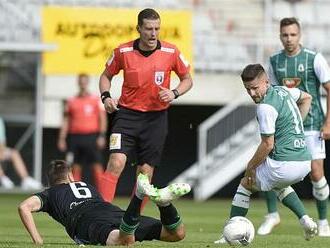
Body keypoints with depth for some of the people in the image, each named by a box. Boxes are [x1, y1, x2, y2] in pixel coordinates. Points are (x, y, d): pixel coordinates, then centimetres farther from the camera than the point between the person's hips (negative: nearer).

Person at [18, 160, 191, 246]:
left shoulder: (50, 194, 29)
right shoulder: (88, 187, 42)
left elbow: (24, 207, 12)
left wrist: (37, 239, 13)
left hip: (88, 220, -4)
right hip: (116, 212, 4)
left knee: (124, 240, -38)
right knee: (177, 234, -2)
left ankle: (139, 196, -60)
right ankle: (163, 202, -30)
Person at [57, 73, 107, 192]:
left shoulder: (96, 100, 6)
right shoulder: (71, 101, 13)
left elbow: (102, 119, 3)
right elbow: (65, 121, 13)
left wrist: (102, 136, -7)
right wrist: (62, 139, 6)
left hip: (92, 136, -2)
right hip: (75, 137, 3)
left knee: (97, 166, -9)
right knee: (75, 167, 3)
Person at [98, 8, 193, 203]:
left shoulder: (171, 52, -5)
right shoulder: (123, 52, -5)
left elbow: (187, 79, 9)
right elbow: (106, 76, 12)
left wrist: (174, 93, -11)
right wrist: (106, 96, -7)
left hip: (156, 118, 1)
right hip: (127, 114, -1)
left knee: (146, 172, 2)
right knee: (116, 163, -17)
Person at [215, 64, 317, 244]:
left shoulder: (266, 107, -16)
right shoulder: (282, 91, 11)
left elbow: (267, 145, -15)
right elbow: (306, 98, 33)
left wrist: (251, 167, -2)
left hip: (284, 165, -9)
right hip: (305, 162, 9)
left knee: (245, 185, 12)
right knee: (279, 185, 38)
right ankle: (305, 220, 19)